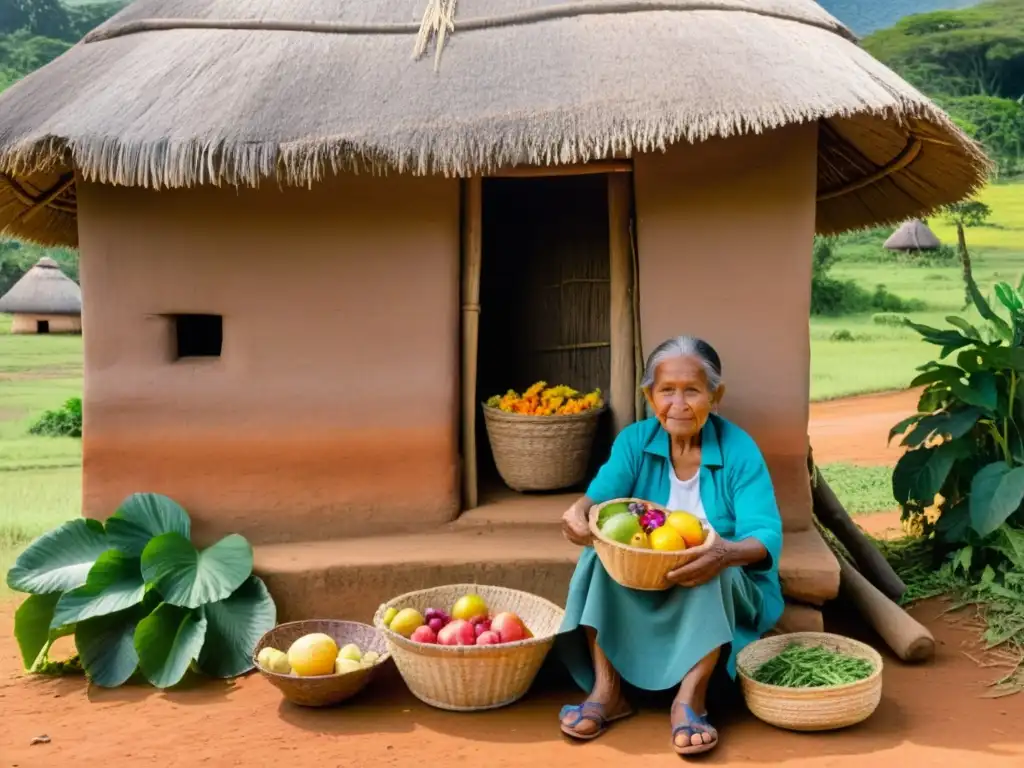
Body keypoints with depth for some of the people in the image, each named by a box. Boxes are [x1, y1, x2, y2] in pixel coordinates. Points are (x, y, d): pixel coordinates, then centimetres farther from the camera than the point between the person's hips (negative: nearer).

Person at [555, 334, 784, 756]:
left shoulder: (739, 450, -13)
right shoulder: (634, 441, -4)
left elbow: (767, 536, -24)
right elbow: (600, 496, -20)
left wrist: (728, 553, -48)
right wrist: (581, 510, -46)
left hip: (723, 595, -2)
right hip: (640, 591, 3)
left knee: (715, 570, -34)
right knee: (601, 551, -25)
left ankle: (690, 699, -32)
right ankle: (606, 689, -25)